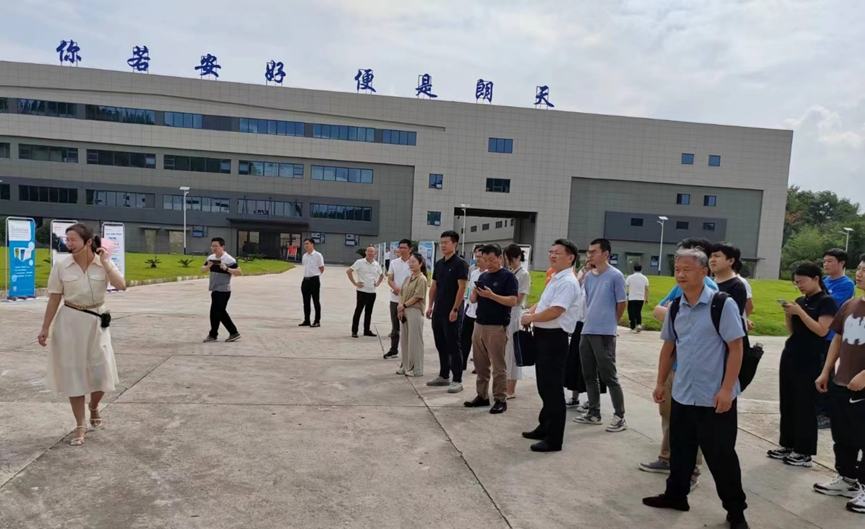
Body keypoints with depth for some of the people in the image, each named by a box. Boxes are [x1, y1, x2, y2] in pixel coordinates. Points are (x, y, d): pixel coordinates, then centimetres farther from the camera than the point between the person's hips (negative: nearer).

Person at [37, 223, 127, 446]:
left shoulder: (104, 263, -6)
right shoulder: (61, 265, -6)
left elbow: (121, 286, -21)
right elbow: (54, 298, 0)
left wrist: (105, 262, -21)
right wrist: (45, 328, 1)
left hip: (96, 321, 0)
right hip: (70, 322, 0)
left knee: (101, 373, 2)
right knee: (73, 373, 4)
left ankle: (94, 407, 35)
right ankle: (80, 425, 16)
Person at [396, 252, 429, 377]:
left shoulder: (421, 279, -11)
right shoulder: (408, 278, 14)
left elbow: (417, 297, -16)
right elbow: (401, 293, 12)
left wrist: (404, 306, -10)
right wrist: (400, 308, -2)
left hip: (415, 312, -8)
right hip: (405, 311, 8)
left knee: (414, 340, -2)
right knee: (405, 339, 13)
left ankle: (417, 369, 6)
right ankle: (406, 366, 23)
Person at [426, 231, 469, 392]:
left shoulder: (460, 263, -10)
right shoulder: (439, 263, 12)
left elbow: (462, 288, -15)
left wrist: (455, 309, -19)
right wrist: (431, 306, 12)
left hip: (451, 313, -7)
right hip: (438, 312, 7)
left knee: (454, 347, -3)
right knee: (441, 345, 14)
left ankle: (457, 380, 4)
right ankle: (444, 376, 25)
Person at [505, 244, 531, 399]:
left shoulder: (524, 274, -8)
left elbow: (518, 299, -12)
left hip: (515, 314, -7)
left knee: (512, 351, -1)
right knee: (503, 350, 10)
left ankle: (511, 389, 7)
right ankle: (505, 385, 21)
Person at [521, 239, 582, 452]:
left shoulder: (568, 282, -17)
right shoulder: (555, 279, 16)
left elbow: (554, 312, -25)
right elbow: (543, 303, 24)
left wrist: (530, 318, -12)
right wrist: (530, 312, 3)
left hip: (554, 338, -10)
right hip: (544, 336, 10)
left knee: (552, 388, -3)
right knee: (544, 386, 19)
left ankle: (554, 438, 6)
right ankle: (545, 427, 32)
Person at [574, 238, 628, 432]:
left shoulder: (615, 276, -10)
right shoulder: (589, 276, 9)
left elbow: (621, 303, -4)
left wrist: (610, 323, 6)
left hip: (605, 333, -7)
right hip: (587, 331, 7)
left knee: (609, 376, -1)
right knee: (589, 375, 13)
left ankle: (620, 417, 10)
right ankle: (594, 412, 24)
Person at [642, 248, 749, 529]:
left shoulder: (722, 304, -13)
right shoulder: (675, 307, 5)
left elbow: (736, 348, -14)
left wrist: (726, 390, -18)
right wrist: (660, 382, 14)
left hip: (714, 397, -6)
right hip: (682, 394, 6)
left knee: (720, 455, 6)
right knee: (680, 449, 18)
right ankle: (675, 495, 36)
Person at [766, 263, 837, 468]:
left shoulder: (826, 301, -7)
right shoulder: (800, 301, 13)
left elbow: (822, 330, -18)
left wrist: (800, 312, -21)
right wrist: (788, 313, -2)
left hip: (810, 363, -7)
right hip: (790, 357, 7)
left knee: (805, 406, -1)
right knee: (787, 404, 11)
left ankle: (804, 452, 7)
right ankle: (788, 445, 21)